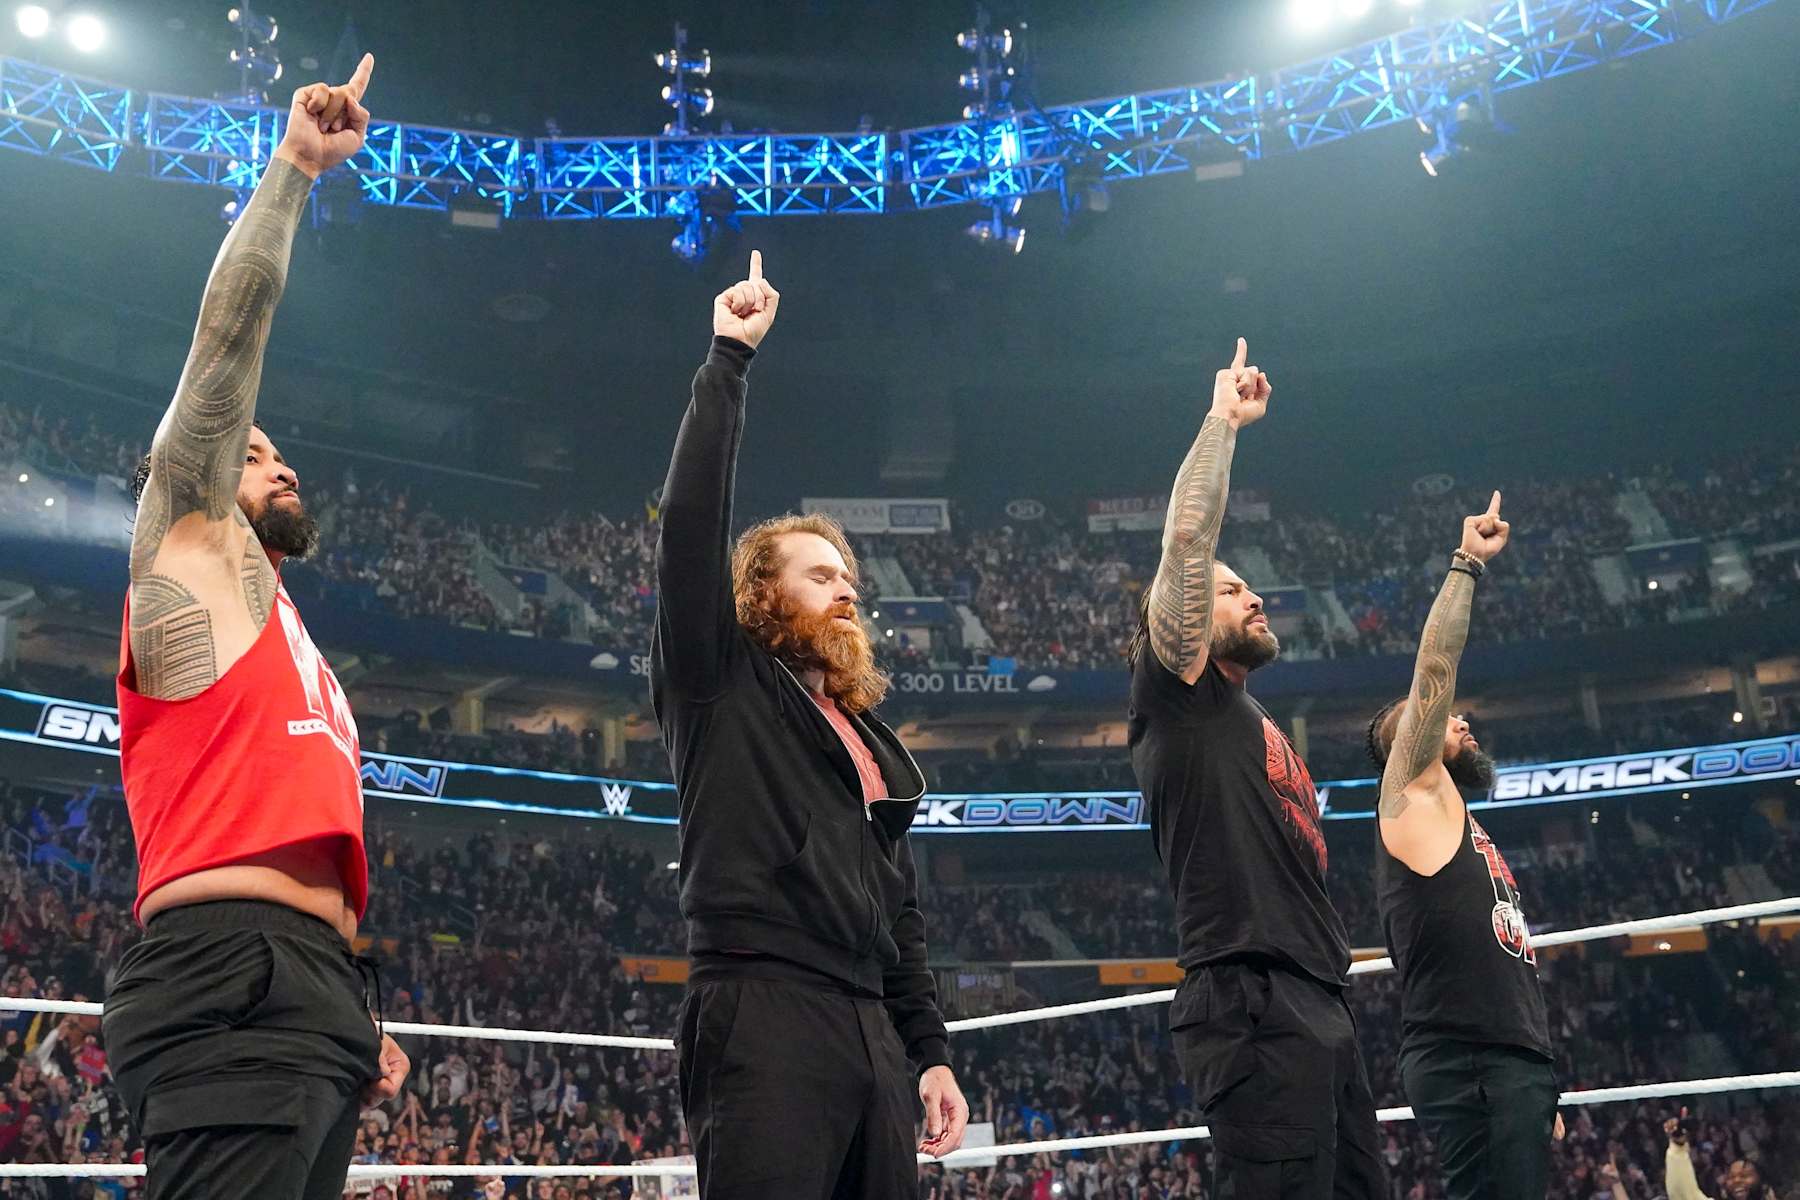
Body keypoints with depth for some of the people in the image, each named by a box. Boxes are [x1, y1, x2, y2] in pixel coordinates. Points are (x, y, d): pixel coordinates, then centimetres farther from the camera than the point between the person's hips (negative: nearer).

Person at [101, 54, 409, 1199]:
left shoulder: (289, 643, 32)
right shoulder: (190, 550, 11)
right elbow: (232, 328, 2)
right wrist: (295, 165, 3)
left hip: (313, 1000, 9)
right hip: (233, 981, -9)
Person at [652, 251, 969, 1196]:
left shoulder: (872, 741, 26)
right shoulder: (721, 684, 7)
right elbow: (691, 516, -7)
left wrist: (931, 1050, 17)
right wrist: (729, 357, -3)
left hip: (870, 1030, 7)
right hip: (763, 1016, -7)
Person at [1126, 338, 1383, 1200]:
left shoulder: (1258, 727, 27)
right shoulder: (1177, 696, 3)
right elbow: (1186, 539, -7)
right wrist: (1223, 419, 1)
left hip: (1321, 1009, 9)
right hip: (1252, 1009, -9)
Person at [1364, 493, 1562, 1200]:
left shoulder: (1462, 829, 27)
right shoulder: (1411, 797, 3)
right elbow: (1435, 670, -8)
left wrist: (1538, 1091, 24)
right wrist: (1467, 564, -3)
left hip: (1517, 1063, 9)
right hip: (1469, 1067, -9)